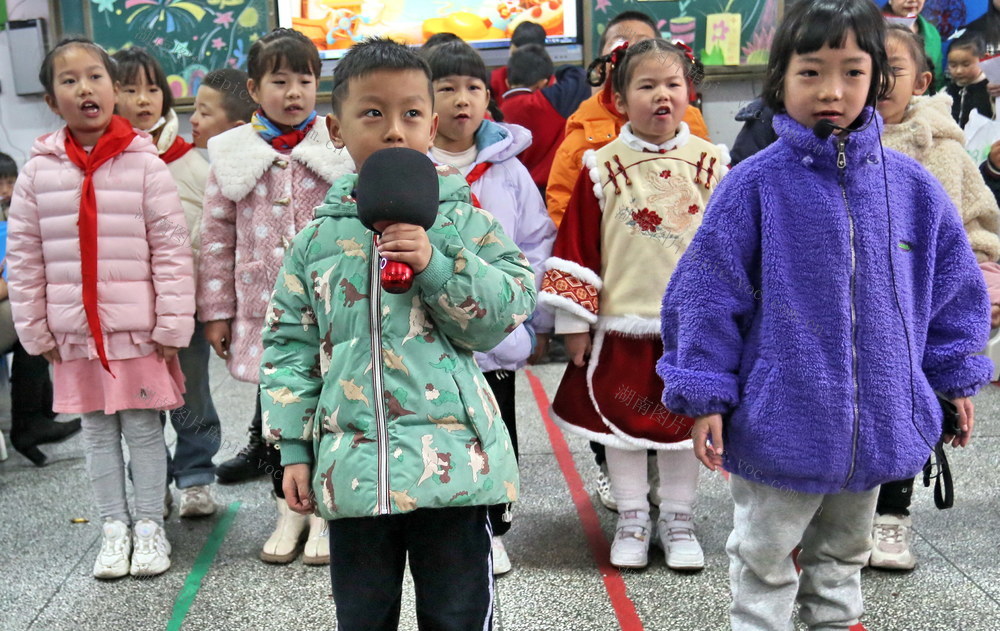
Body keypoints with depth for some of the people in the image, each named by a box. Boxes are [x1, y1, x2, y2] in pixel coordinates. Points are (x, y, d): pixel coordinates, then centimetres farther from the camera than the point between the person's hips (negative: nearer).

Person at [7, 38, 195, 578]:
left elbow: (172, 249, -7)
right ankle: (114, 527, 27)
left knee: (143, 427, 8)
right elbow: (23, 257, 5)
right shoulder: (38, 170, 1)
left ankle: (150, 525, 23)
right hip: (74, 331, 3)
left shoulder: (144, 163, -7)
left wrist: (172, 326, -10)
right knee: (96, 430, 14)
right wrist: (35, 329, 3)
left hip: (138, 328, -3)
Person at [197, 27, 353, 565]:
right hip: (263, 308, 2)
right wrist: (216, 311, 3)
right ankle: (289, 508, 29)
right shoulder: (233, 156, 2)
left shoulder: (338, 150, -1)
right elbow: (217, 238, 5)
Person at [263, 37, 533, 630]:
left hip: (452, 460, -2)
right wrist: (293, 448, 3)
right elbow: (289, 346, 7)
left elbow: (510, 309, -6)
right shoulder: (317, 239, 4)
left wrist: (435, 265, -19)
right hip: (352, 466, 2)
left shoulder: (464, 221, -2)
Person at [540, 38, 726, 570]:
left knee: (683, 422, 12)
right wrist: (574, 321, -4)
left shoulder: (711, 164, 1)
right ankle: (631, 522, 26)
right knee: (622, 424, 9)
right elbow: (576, 245, -2)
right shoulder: (602, 168, -3)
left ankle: (678, 522, 27)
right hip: (622, 325, -1)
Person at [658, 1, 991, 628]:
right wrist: (705, 396, -10)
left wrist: (957, 381, 11)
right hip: (779, 425, -4)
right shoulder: (754, 185, -13)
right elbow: (708, 293, -10)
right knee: (764, 561, 12)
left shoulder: (911, 186, -3)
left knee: (843, 551, 25)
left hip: (876, 425, 4)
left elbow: (954, 287, 8)